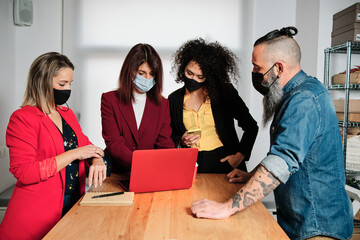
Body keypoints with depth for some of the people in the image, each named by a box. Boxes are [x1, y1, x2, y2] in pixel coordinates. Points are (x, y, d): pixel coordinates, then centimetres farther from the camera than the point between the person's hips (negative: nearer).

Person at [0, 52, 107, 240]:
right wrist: (74, 154, -21)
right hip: (37, 215, -6)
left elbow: (84, 143, 16)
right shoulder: (22, 118, -12)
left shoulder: (67, 114, 11)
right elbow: (23, 172, -20)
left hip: (74, 203, 6)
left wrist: (96, 160, -9)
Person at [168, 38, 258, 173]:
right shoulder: (174, 99, 7)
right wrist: (181, 142, -5)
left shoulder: (226, 93, 0)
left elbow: (251, 127, 7)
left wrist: (240, 156, -2)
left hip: (223, 162, -2)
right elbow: (170, 137, 16)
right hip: (191, 165, 2)